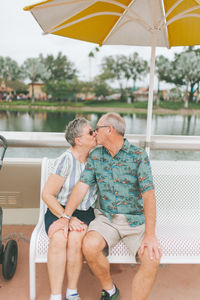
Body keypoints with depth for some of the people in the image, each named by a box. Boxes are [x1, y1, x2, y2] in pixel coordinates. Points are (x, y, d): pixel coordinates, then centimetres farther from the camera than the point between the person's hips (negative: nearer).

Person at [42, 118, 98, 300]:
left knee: (75, 239, -28)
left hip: (84, 212, 3)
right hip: (59, 210, -2)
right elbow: (47, 195, -13)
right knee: (59, 239, -32)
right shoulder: (65, 160, -15)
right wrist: (67, 217, -20)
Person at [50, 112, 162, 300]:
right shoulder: (95, 156, 4)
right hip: (106, 218, 2)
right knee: (89, 246, -25)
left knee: (152, 258, -25)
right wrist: (65, 217, -13)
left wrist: (150, 235, -24)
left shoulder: (139, 155, -8)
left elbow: (148, 194, -15)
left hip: (136, 220, -2)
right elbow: (82, 186, -1)